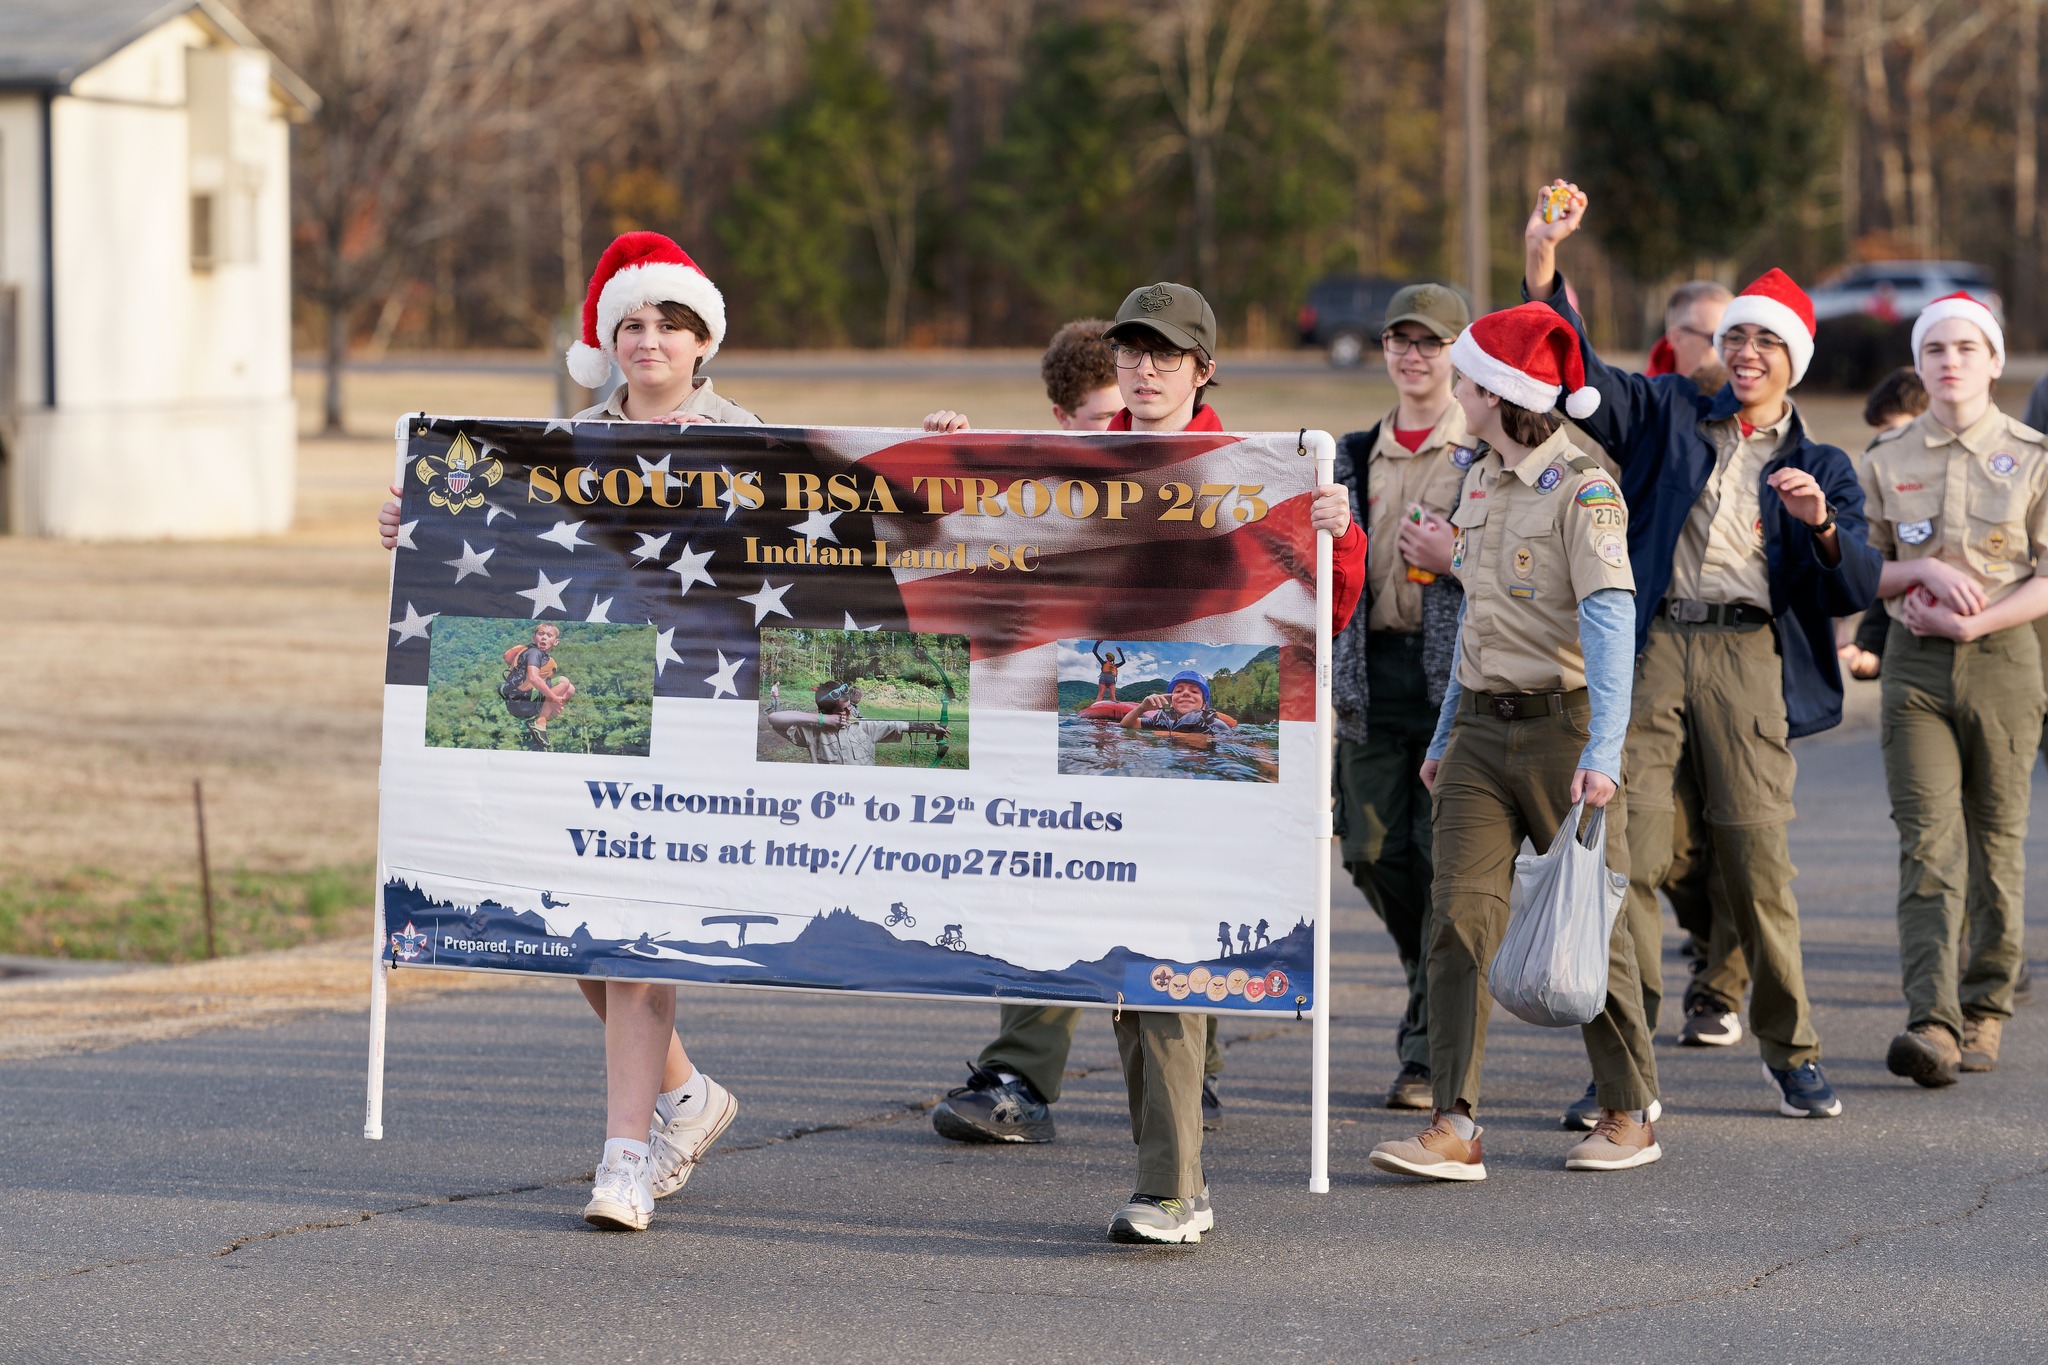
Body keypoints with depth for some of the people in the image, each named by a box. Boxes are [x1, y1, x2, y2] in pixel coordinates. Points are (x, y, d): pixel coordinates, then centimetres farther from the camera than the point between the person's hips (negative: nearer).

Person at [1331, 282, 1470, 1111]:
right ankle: (1438, 990, 28)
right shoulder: (1355, 457, 15)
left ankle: (1433, 1050, -2)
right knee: (1371, 852, 3)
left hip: (1459, 676, -5)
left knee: (1445, 857, -8)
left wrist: (1457, 562, -14)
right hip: (1374, 670, 5)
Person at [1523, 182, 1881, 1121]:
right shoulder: (1668, 417, 18)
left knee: (1758, 861, -4)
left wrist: (1822, 526, -14)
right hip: (1649, 650, 0)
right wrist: (1543, 263, -10)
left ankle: (1792, 1052, 11)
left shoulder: (1820, 467, 18)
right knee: (1628, 853, -8)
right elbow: (1582, 376, 3)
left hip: (1750, 659, 0)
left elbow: (1857, 588, 7)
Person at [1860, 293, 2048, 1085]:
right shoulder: (1889, 460, 8)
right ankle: (1932, 1022, -21)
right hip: (1915, 663, 1)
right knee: (1928, 841, -11)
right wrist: (1925, 570, -8)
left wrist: (1974, 622, -14)